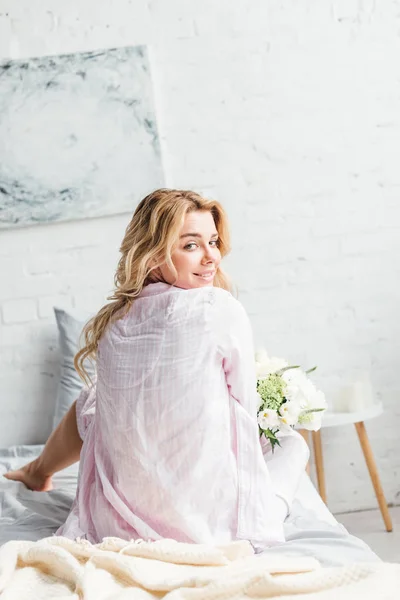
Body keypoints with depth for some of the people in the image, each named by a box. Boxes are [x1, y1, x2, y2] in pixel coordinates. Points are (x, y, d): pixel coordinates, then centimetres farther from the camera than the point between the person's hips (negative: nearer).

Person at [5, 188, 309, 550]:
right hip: (213, 523, -6)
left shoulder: (114, 322, 1)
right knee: (294, 442, 23)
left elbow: (88, 419, 13)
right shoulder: (220, 308, -13)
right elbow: (247, 415, -2)